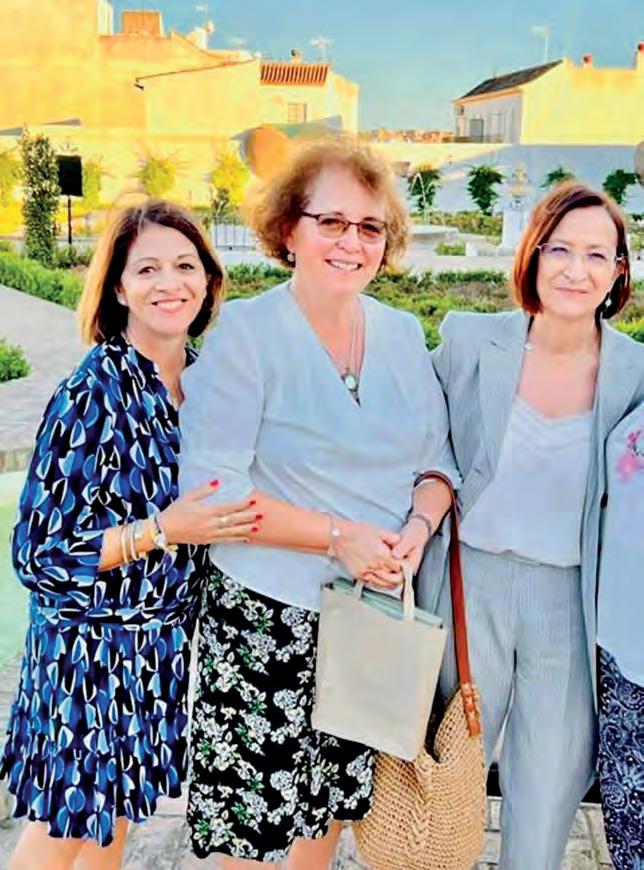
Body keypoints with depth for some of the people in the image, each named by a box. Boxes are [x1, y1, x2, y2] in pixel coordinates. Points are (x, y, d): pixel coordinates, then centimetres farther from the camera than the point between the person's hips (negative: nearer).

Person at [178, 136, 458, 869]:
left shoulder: (403, 334, 5)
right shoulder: (246, 332, -11)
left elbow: (437, 460, 10)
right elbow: (209, 488, -17)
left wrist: (419, 526, -11)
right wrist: (338, 537, -20)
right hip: (267, 618, -5)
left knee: (331, 805, 19)